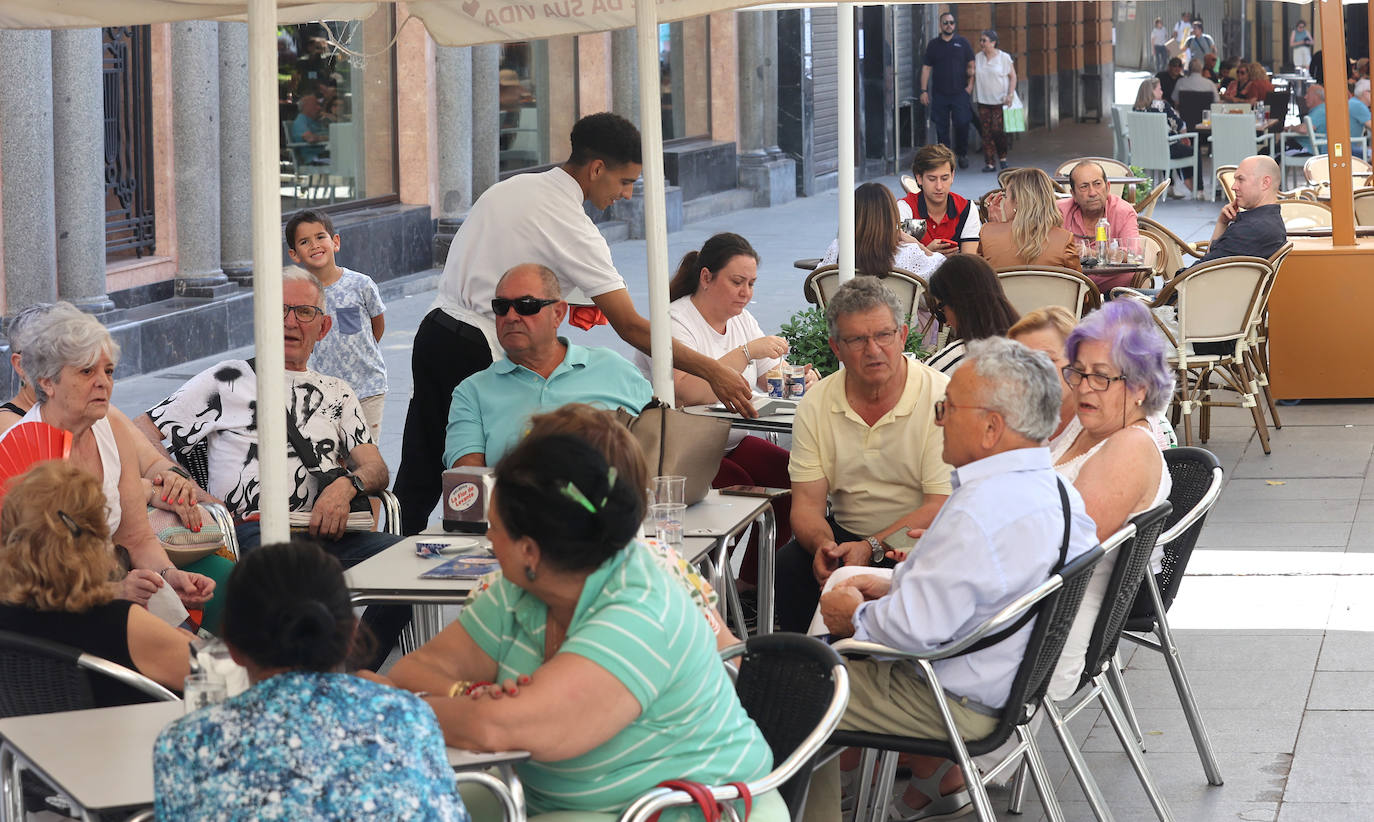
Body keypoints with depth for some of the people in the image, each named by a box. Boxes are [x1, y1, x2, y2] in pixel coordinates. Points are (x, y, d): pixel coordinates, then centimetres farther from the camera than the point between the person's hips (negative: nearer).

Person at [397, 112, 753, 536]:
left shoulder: (511, 187, 11)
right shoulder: (572, 227, -14)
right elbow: (630, 327, -15)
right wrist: (711, 372, -12)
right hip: (478, 353, -8)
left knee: (419, 478, 11)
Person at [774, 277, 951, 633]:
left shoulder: (941, 398, -12)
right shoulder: (815, 405, 1)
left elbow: (942, 505, -15)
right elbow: (807, 502, -1)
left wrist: (871, 548, -26)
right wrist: (823, 545, -25)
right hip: (844, 533, 3)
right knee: (788, 564, -25)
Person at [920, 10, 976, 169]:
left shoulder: (962, 43, 7)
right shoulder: (933, 44, 9)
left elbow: (971, 65, 9)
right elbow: (926, 68, 9)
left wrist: (970, 84, -3)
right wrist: (924, 90, 2)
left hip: (960, 92, -1)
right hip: (939, 94, 1)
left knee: (962, 124, -9)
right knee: (941, 128, 1)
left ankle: (962, 154, 9)